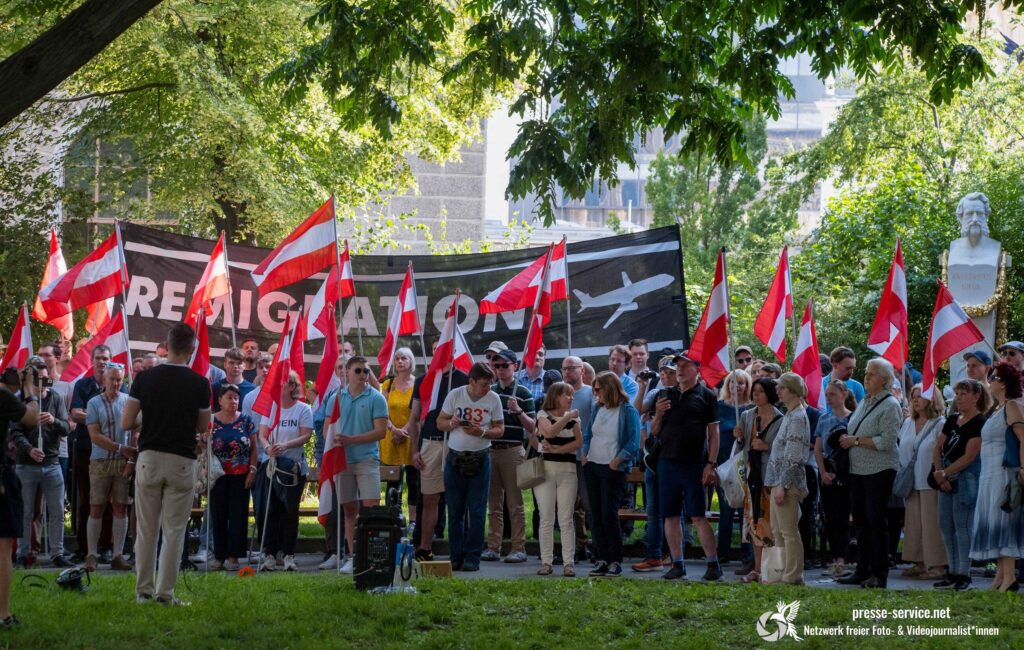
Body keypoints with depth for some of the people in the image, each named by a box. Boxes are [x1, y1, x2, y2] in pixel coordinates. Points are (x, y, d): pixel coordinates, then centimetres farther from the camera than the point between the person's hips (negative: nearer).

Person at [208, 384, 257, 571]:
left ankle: (233, 556, 4)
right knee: (218, 515, 2)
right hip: (219, 476, 0)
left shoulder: (245, 421, 5)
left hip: (240, 477, 0)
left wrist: (252, 470, -3)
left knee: (238, 515, 0)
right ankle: (219, 556, 9)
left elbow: (253, 447, 5)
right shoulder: (211, 421, 3)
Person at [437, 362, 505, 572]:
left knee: (476, 511, -1)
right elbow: (440, 422, 6)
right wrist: (452, 424, -15)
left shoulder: (493, 399, 0)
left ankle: (472, 558, 5)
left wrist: (482, 432, -16)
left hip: (480, 459, -1)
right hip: (455, 458, 1)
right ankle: (456, 557, 13)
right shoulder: (455, 395, 0)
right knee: (455, 511, 5)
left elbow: (499, 429, 3)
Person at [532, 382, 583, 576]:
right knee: (546, 519, 0)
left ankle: (568, 562, -1)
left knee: (566, 520, -2)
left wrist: (558, 449, -12)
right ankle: (546, 562, 4)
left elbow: (579, 442, 0)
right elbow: (550, 432, -18)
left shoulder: (573, 418, 12)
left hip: (567, 471, 2)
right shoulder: (543, 415, 2)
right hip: (545, 469, -2)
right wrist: (568, 417, -15)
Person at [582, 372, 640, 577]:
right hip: (592, 467, 6)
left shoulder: (628, 411, -8)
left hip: (613, 470, -6)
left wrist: (618, 460, -20)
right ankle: (601, 560, 10)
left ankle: (615, 561, 1)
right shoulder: (597, 408, 12)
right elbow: (588, 434, 20)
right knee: (597, 516, 6)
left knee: (609, 515, -8)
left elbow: (634, 442, -12)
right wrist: (585, 454, 5)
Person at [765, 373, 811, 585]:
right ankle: (782, 573, 19)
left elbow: (793, 457, -19)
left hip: (788, 481, -10)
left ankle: (793, 576, -2)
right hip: (779, 481, 10)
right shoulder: (789, 415, 16)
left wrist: (782, 486, -21)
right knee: (778, 531, 13)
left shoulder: (797, 418, -13)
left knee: (789, 532, -6)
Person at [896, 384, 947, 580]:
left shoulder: (940, 424, -5)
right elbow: (900, 450, 19)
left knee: (932, 523, -6)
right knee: (913, 522, 6)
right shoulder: (908, 423, 15)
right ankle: (919, 562, 12)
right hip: (911, 482, 7)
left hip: (930, 483, -6)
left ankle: (937, 564, -2)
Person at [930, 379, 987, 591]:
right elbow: (938, 448, 12)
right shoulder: (952, 420, 14)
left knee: (962, 526, -8)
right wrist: (939, 473, -4)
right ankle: (952, 572, 15)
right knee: (946, 525, 8)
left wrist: (944, 473, -15)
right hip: (947, 479, 8)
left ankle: (964, 575, -3)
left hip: (966, 478, -8)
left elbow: (969, 456, -16)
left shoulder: (980, 423, -10)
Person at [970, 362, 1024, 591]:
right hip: (990, 475, 10)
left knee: (1003, 522, -11)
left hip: (1006, 473, -10)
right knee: (994, 523, 9)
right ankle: (1000, 576, 11)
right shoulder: (997, 410, 17)